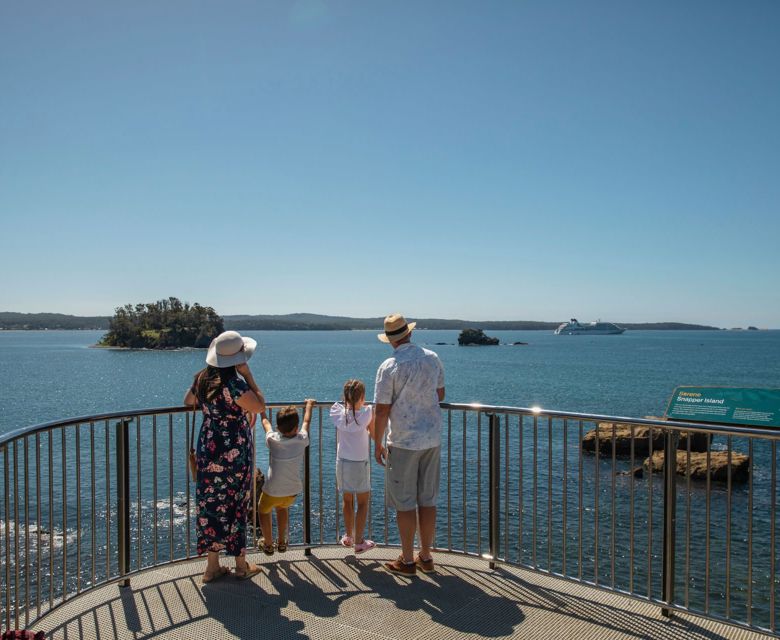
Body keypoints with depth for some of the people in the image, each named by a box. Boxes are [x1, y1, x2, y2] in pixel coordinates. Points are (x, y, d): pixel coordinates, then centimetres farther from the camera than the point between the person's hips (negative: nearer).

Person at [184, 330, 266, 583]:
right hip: (234, 451, -6)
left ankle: (212, 566, 22)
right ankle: (241, 565, 22)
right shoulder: (234, 383, -22)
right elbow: (260, 406, -15)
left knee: (211, 505, 13)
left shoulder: (203, 377, 2)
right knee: (235, 506, 7)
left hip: (208, 450, 6)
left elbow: (188, 401, 18)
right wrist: (248, 374, -14)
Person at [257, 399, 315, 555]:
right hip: (293, 491, 2)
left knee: (263, 510, 28)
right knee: (282, 507, 33)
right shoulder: (302, 440, -11)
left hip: (272, 491, -2)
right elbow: (306, 421, 8)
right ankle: (281, 542, 39)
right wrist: (309, 405, 25)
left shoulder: (273, 440, -13)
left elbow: (266, 422, 7)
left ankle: (268, 544, 36)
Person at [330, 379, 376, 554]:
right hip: (360, 463, -3)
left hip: (342, 462, 4)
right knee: (363, 502, 11)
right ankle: (358, 542, 14)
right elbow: (374, 435, 0)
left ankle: (348, 537, 33)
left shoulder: (338, 411, -8)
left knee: (347, 501, 19)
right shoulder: (367, 412, -14)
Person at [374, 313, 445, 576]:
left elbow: (382, 411, -13)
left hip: (404, 443, -5)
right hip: (432, 439, 5)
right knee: (428, 500, 14)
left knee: (405, 504, 7)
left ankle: (407, 561, 17)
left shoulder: (389, 367, -15)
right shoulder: (432, 358, 0)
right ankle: (426, 557, 25)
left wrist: (378, 444, -3)